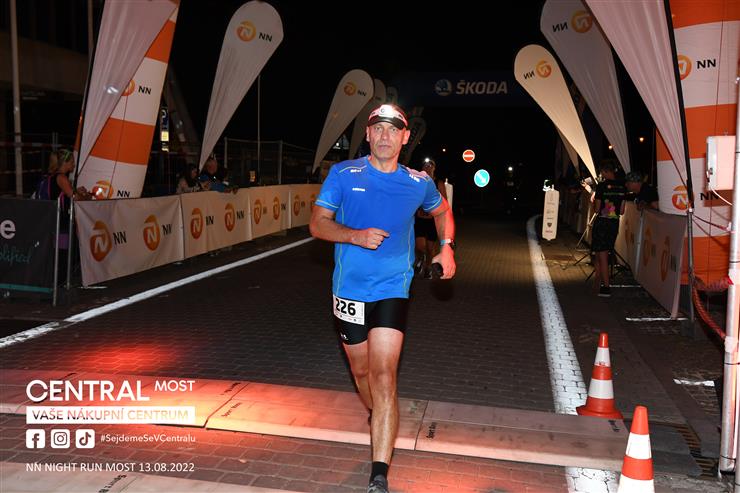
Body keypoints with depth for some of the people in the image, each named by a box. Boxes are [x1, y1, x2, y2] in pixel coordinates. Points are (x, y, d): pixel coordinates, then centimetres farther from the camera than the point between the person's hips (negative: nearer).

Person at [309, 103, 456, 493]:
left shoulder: (418, 183, 1)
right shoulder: (343, 174, -3)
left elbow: (442, 211, 22)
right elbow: (318, 224, -4)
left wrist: (447, 247, 6)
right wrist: (356, 235, -21)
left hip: (392, 290, -1)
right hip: (349, 289, 2)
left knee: (383, 377, -12)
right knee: (361, 371, 17)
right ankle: (378, 423, 49)